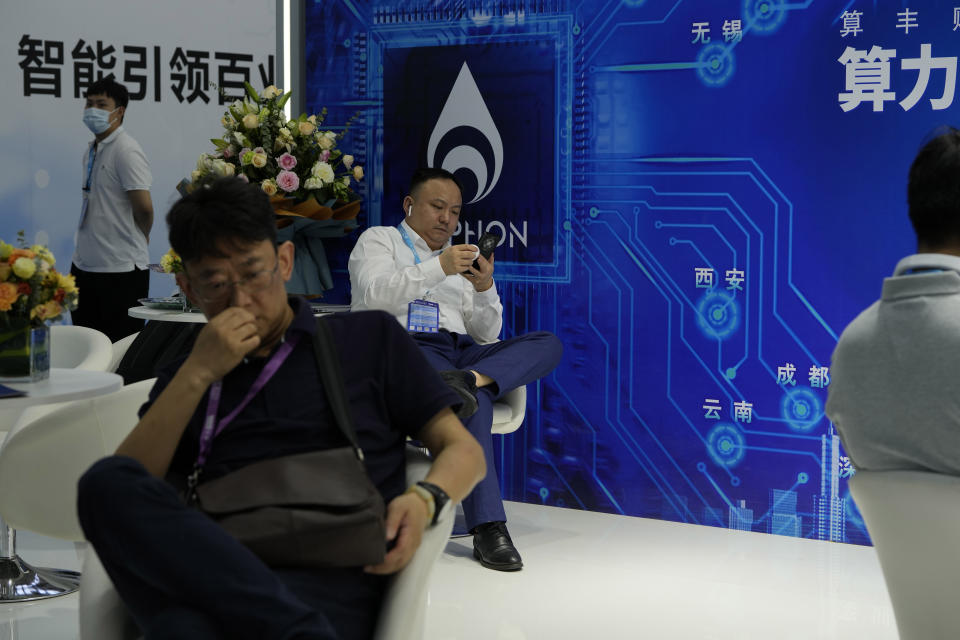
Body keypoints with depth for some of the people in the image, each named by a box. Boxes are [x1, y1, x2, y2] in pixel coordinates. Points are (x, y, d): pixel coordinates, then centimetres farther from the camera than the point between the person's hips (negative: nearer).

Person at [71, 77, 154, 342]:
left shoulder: (126, 150, -13)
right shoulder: (91, 150, 14)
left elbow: (144, 208, -17)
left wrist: (136, 243, 0)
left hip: (120, 270, -9)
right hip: (85, 264, 9)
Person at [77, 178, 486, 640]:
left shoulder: (369, 338, 22)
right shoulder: (184, 379, 27)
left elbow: (463, 451, 17)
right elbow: (124, 495, 11)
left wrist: (423, 500, -6)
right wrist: (197, 375, 3)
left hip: (329, 577, -5)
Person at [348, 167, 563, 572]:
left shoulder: (460, 260, 29)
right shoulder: (379, 240, 16)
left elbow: (487, 336, 19)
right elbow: (376, 294, -7)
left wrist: (485, 288, 0)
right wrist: (438, 268, -17)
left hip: (460, 350, 6)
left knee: (548, 344, -18)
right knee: (474, 400, -37)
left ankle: (467, 380, -43)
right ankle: (488, 528, -42)